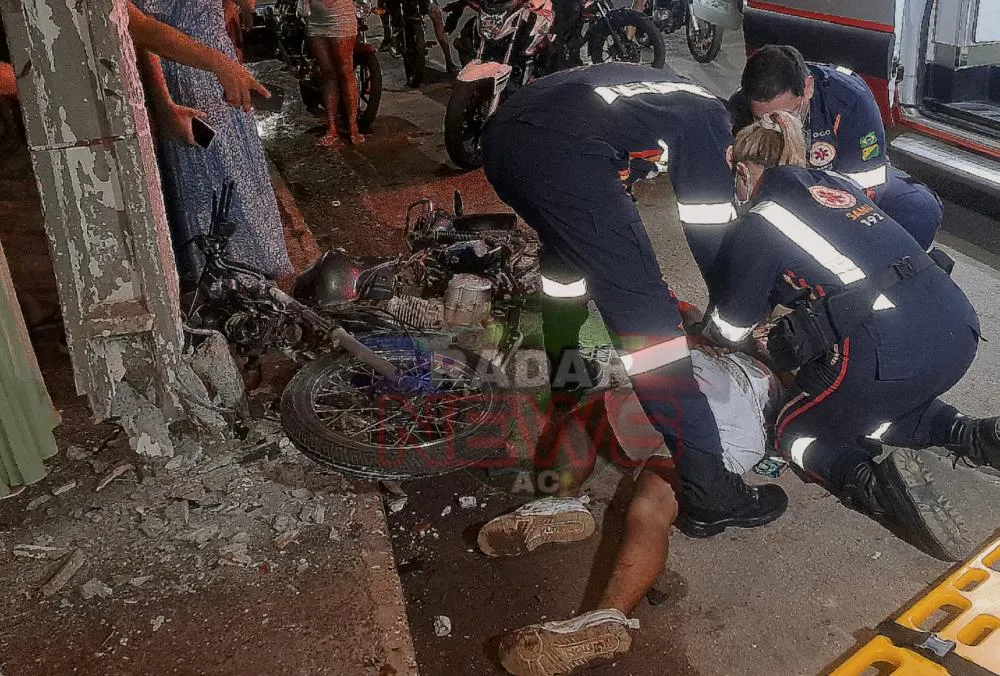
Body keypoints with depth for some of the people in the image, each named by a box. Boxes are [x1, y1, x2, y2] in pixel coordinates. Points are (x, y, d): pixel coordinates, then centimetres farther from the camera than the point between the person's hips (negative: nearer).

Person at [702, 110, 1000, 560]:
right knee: (866, 407, 32)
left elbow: (729, 329, 12)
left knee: (796, 431, 17)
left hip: (888, 352, -7)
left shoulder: (757, 225, 3)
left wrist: (707, 331, 33)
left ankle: (866, 479, -11)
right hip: (958, 328, 7)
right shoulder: (836, 184, 21)